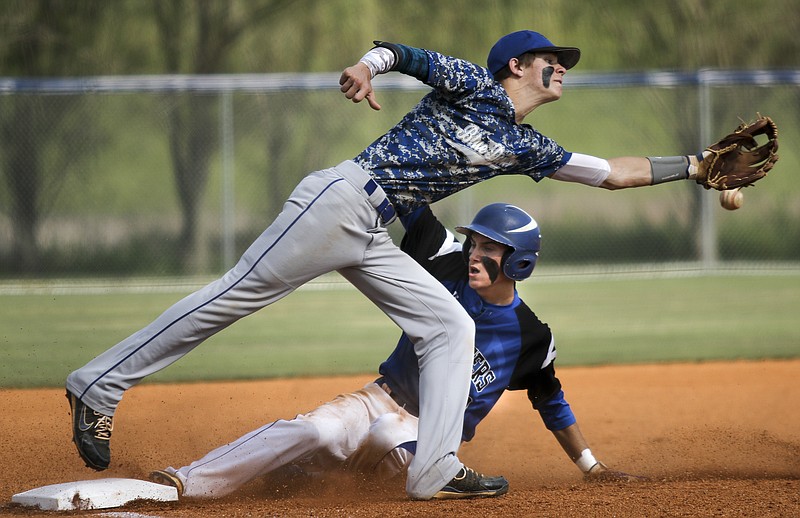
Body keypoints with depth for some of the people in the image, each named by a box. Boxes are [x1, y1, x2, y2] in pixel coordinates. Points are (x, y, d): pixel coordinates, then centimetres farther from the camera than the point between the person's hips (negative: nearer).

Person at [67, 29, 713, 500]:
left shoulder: (525, 148, 21)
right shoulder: (474, 87, 2)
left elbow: (611, 172, 23)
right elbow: (406, 54, -10)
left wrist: (697, 166, 21)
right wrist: (368, 65, -31)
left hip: (374, 240, 8)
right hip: (341, 199, -8)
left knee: (451, 325, -1)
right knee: (238, 293, -12)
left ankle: (434, 469, -8)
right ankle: (100, 386, -10)